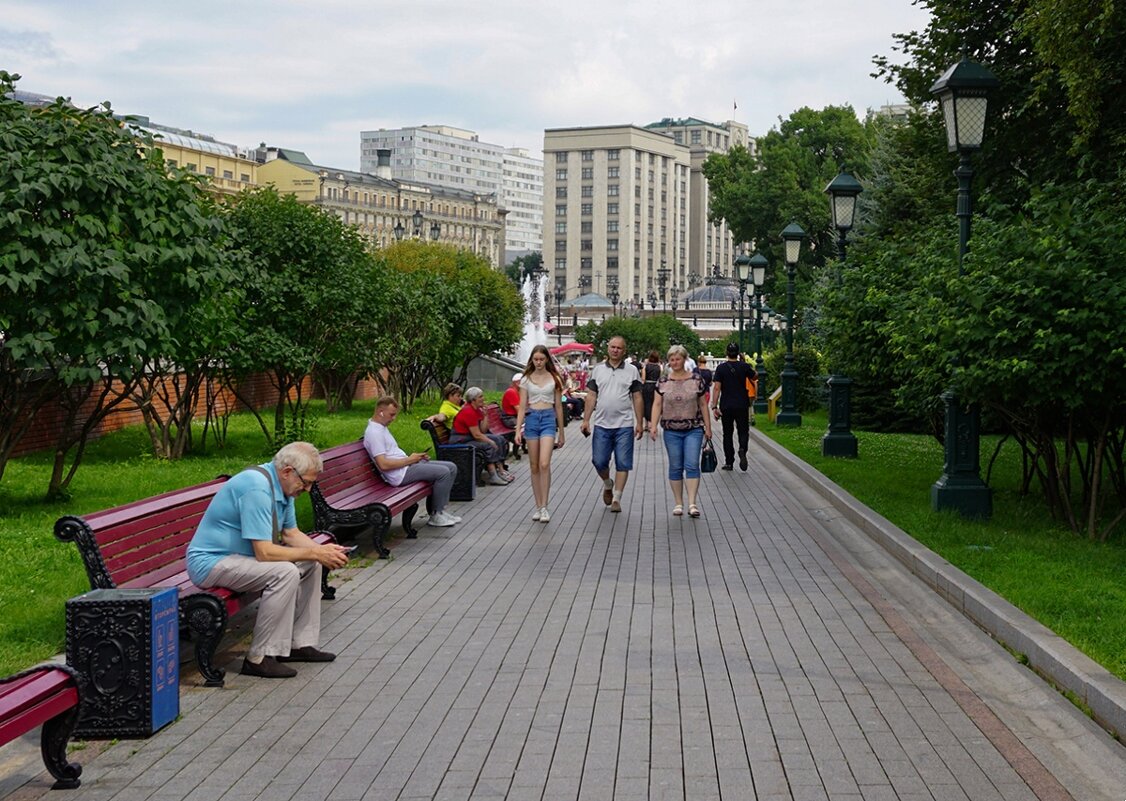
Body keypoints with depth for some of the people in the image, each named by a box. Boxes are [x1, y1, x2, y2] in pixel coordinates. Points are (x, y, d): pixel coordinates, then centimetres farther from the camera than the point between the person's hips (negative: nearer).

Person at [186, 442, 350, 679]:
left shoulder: (281, 485, 4)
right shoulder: (258, 488, -27)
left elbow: (291, 534, 13)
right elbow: (264, 552, -29)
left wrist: (323, 551, -5)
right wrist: (315, 553, -21)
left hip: (239, 555, 10)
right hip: (210, 562, -10)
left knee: (311, 564, 6)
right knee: (285, 572, -28)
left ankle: (300, 643, 12)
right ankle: (260, 658, -20)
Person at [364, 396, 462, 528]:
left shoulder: (382, 427, 16)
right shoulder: (374, 432, -17)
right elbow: (383, 464, -24)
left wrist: (415, 457, 8)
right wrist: (410, 459, -15)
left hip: (406, 465, 11)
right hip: (401, 474, -11)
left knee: (451, 468, 6)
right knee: (443, 472, -20)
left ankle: (439, 509, 10)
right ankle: (436, 515, -6)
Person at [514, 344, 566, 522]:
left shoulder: (554, 379, 6)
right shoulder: (526, 379, 7)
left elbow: (558, 406, 9)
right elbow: (522, 407, 6)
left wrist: (561, 433, 9)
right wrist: (518, 430, -4)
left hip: (548, 418, -2)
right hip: (531, 419, 2)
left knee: (544, 464, -17)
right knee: (534, 467, 5)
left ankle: (544, 507, -13)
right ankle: (538, 506, 12)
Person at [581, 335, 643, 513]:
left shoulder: (632, 371, 5)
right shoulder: (598, 369, 8)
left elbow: (637, 398, 5)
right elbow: (591, 396, 8)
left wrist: (639, 423, 0)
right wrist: (586, 420, 1)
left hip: (624, 425, -1)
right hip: (602, 424, 1)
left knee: (623, 464, -2)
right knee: (598, 461, 2)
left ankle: (616, 499, 5)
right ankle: (607, 484, 31)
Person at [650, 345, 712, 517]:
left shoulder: (696, 379, 2)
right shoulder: (663, 381, 3)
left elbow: (703, 404, 6)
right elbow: (657, 404, 3)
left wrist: (708, 427, 5)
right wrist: (653, 426, -8)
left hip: (694, 430, -1)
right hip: (672, 431, 1)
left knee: (692, 465, -9)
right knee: (675, 467, 6)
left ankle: (692, 503, -9)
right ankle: (678, 503, 14)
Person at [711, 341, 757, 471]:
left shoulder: (721, 368, -5)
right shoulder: (744, 366, -4)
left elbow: (717, 388, -10)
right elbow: (754, 377, 15)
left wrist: (714, 406, -10)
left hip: (726, 406, 0)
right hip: (742, 405, 0)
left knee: (727, 434, 11)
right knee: (743, 431, 9)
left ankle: (729, 463, 11)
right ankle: (742, 449, -22)